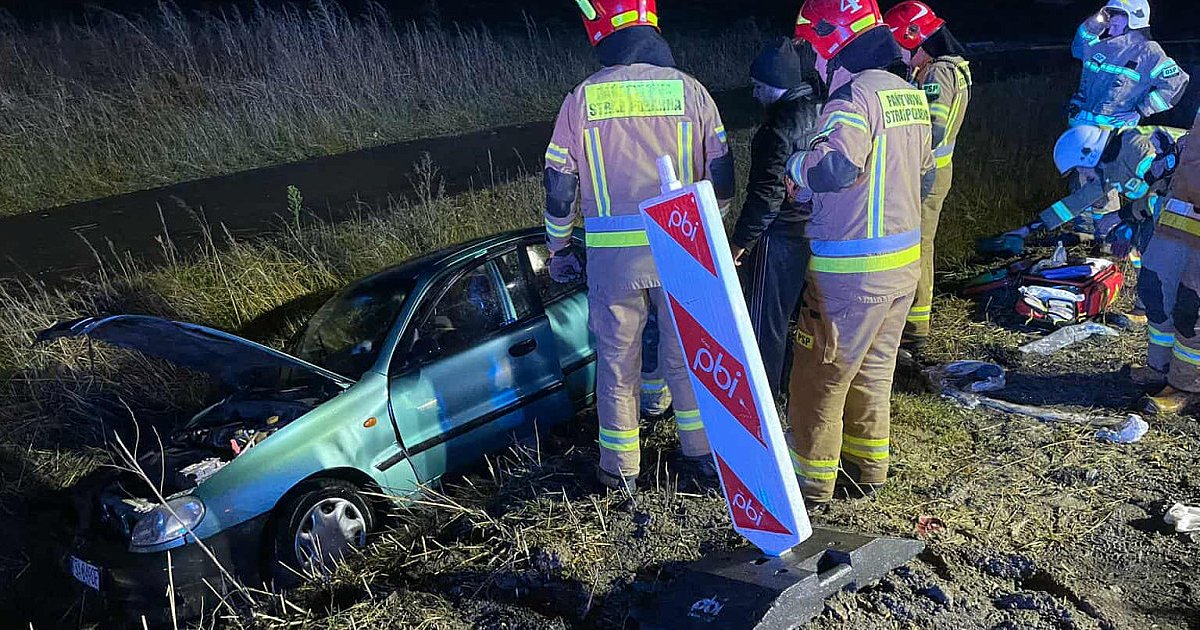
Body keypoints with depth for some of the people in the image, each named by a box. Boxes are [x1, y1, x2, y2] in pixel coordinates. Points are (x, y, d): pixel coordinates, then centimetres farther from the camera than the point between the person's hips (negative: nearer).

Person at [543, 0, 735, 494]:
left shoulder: (581, 99, -1)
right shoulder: (689, 89, 0)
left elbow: (559, 186, 2)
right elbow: (720, 176, 4)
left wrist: (559, 248, 15)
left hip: (612, 253, -1)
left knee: (617, 361, 12)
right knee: (686, 352, 17)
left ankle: (621, 470, 23)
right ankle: (702, 452, 31)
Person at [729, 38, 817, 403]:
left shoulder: (779, 126, -19)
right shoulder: (820, 112, 8)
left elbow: (767, 193, -21)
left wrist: (740, 241, -14)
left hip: (782, 235, -9)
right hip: (817, 233, 9)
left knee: (765, 318, 3)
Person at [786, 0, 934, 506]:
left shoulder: (855, 95, -17)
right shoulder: (911, 94, 11)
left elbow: (835, 165, -34)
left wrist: (797, 166, -14)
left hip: (852, 270, -9)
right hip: (905, 261, 9)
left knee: (820, 377, 5)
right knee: (873, 370, 21)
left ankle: (812, 482, 16)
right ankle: (868, 466, 34)